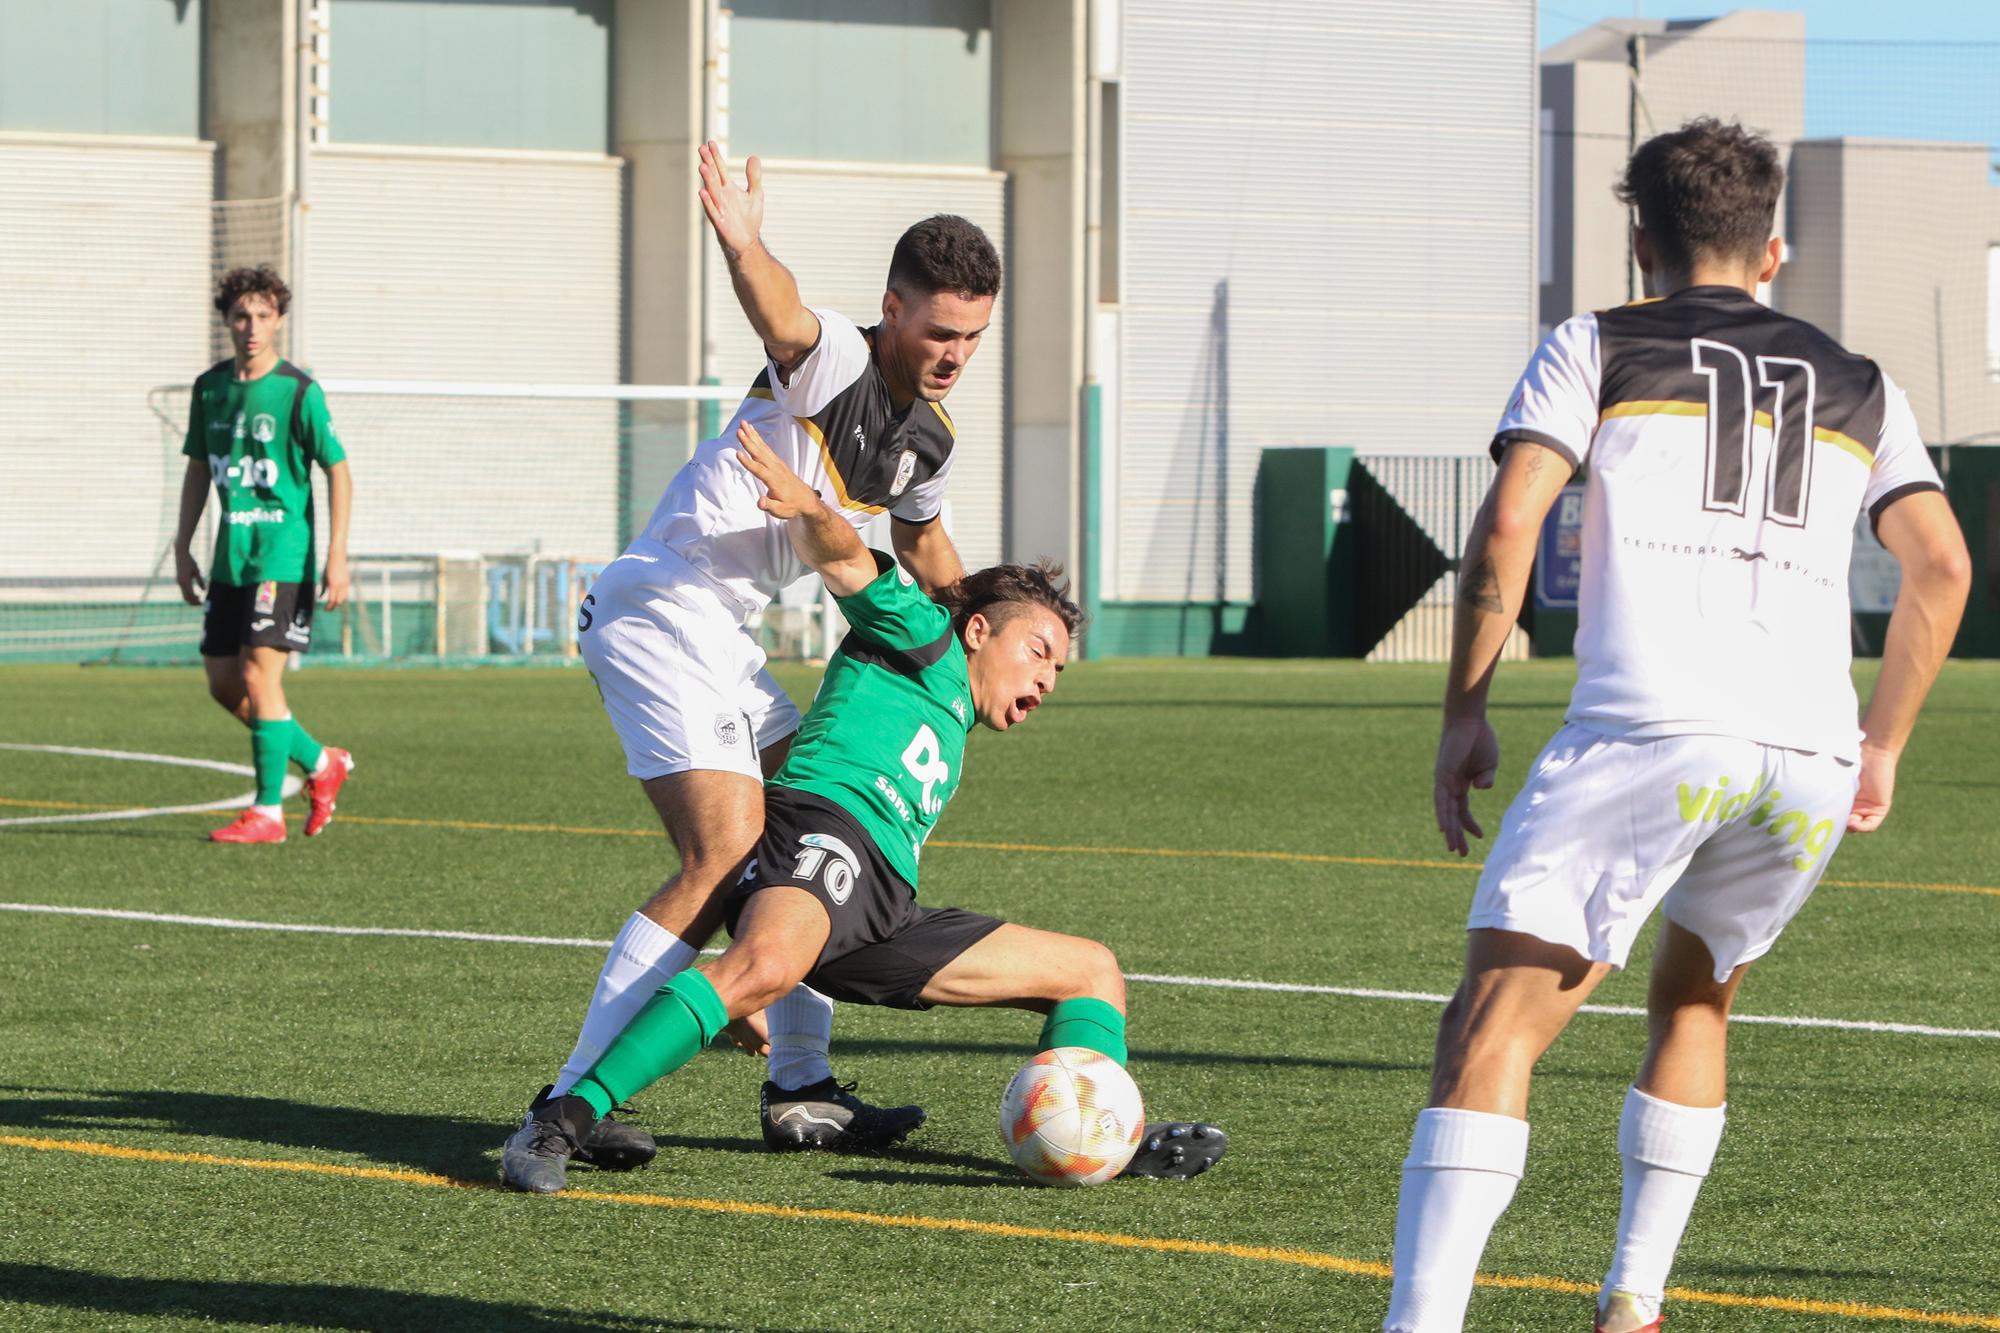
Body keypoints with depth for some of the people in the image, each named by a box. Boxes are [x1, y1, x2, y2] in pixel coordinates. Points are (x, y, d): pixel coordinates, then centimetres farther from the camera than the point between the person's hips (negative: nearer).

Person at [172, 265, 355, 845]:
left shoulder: (299, 393, -10)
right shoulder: (210, 388, 8)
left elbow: (338, 472, -7)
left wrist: (337, 556, -13)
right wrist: (183, 549, 14)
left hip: (283, 555, -7)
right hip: (229, 558, 7)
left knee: (259, 675, -13)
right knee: (223, 684, 7)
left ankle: (267, 810, -6)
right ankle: (320, 763, 25)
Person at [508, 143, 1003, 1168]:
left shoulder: (929, 435, 11)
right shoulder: (835, 363, -16)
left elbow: (923, 545, 32)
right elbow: (781, 317, -41)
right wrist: (744, 247, -62)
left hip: (716, 636, 10)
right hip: (660, 611, -10)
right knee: (726, 858, -18)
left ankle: (798, 1090, 20)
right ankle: (576, 1095, -16)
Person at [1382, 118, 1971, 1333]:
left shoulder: (1596, 350, 15)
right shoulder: (1857, 386, 25)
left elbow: (1506, 527, 2)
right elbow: (1943, 566, 16)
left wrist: (1465, 714, 7)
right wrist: (1882, 749, 24)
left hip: (1646, 731, -4)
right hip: (1810, 756, 4)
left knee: (1494, 1028, -10)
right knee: (1695, 1002, 28)